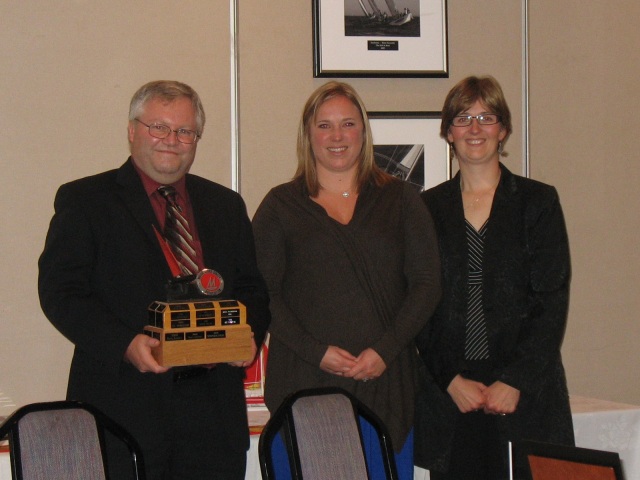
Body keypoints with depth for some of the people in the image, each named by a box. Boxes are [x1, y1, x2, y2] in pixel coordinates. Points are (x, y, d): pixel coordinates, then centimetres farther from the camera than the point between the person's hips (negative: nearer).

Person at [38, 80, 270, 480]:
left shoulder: (226, 205, 18)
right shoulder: (84, 200, 5)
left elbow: (252, 289, 19)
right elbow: (60, 292, -4)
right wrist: (125, 344, -18)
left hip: (213, 407, 4)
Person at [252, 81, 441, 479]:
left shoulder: (400, 200, 12)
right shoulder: (281, 206, 9)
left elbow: (427, 284, 5)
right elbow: (263, 294, 2)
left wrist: (384, 349, -8)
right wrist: (316, 352, -11)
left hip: (387, 380, 1)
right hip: (305, 382, -1)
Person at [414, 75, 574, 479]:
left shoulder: (538, 201, 6)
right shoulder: (428, 208, 10)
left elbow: (552, 302, 0)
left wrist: (515, 381, -8)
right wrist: (451, 380, -4)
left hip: (524, 393, -1)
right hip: (449, 397, 1)